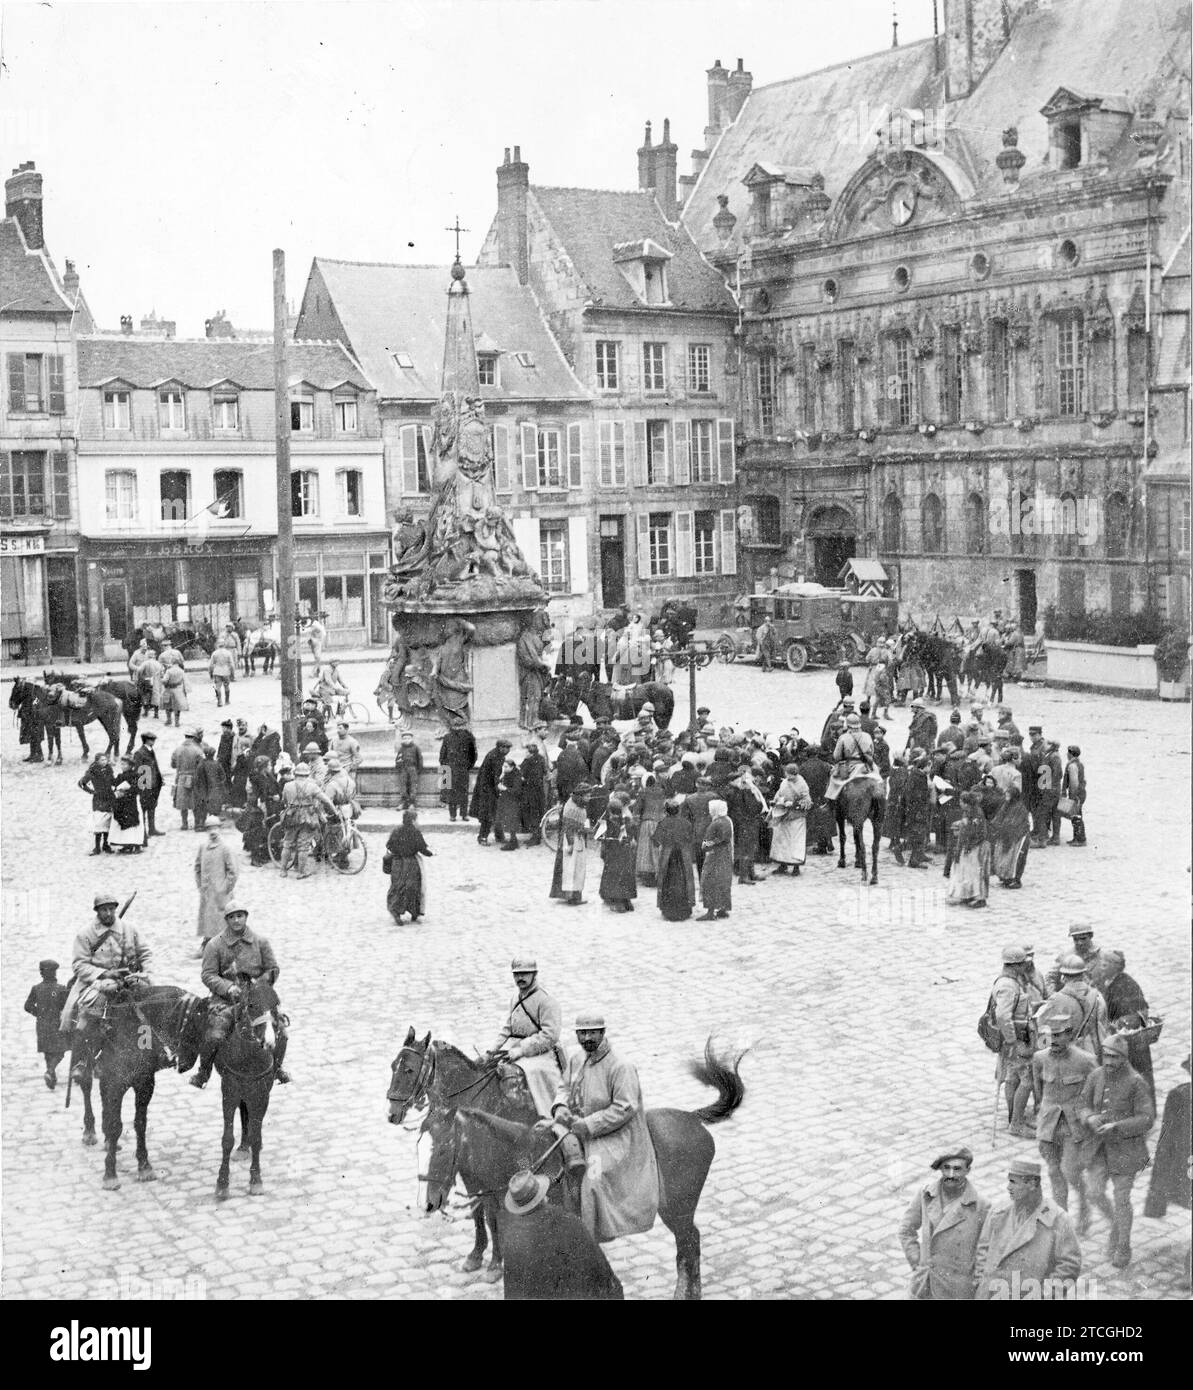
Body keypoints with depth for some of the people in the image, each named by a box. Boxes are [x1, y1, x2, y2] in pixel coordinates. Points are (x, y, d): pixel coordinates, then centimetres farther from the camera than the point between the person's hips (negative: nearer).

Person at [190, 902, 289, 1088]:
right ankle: (203, 1072, 3)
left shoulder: (261, 942, 7)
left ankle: (277, 1067, 18)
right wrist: (228, 987, -18)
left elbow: (273, 970, 11)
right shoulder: (215, 945, 1)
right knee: (214, 1036, -23)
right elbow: (207, 974, -3)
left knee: (280, 1033, -10)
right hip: (225, 999, -2)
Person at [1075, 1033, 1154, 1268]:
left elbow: (1146, 1119, -18)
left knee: (1121, 1198, 3)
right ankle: (1116, 1224, 33)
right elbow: (1083, 1105, 5)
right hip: (1098, 1145, 4)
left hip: (1125, 1147, -4)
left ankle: (1124, 1247, 24)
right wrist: (1090, 1118, -19)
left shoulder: (1136, 1082, -18)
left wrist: (1116, 1127, -28)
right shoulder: (1095, 1077, -3)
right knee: (1095, 1193, 2)